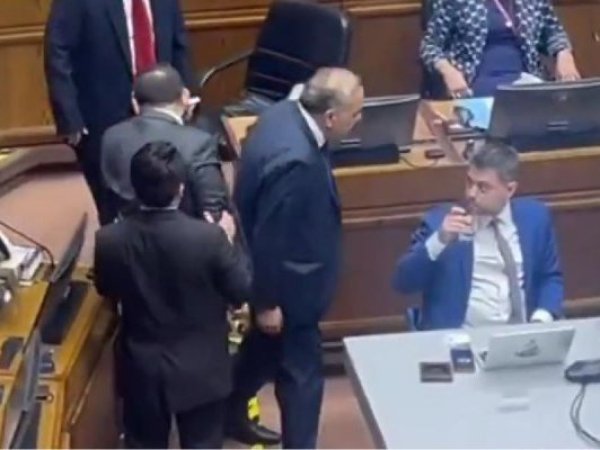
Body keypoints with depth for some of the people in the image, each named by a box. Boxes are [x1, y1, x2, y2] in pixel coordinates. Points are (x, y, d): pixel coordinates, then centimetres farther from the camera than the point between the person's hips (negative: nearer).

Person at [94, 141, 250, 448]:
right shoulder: (209, 237, -25)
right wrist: (227, 240, 3)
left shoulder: (109, 239, -17)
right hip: (200, 369, -2)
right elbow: (241, 293, -10)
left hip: (142, 368, 2)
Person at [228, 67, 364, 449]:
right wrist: (266, 302, -16)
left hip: (274, 273, 10)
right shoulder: (295, 161, -38)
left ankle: (231, 412, 51)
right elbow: (268, 239, -28)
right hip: (288, 284, -10)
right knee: (303, 371, 9)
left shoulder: (286, 113, -9)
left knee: (267, 347, 30)